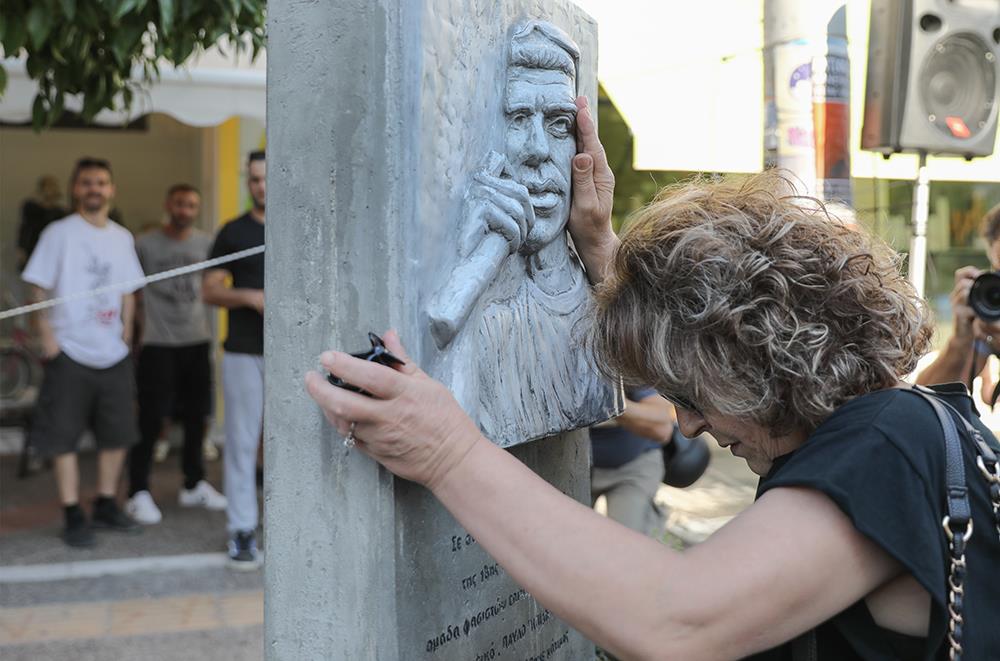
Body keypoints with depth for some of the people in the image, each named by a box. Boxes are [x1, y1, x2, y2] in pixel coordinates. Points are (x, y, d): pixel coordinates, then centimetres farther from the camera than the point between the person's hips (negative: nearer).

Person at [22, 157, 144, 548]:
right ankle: (73, 516, 10)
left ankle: (106, 505, 26)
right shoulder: (59, 233, -5)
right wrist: (46, 336, -11)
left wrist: (126, 328, 7)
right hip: (70, 353, -5)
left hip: (114, 354, 5)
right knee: (64, 438, 0)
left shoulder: (122, 237, 9)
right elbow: (39, 289, -6)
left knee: (116, 434, 12)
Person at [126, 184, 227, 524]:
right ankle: (138, 493, 6)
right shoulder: (144, 244, -5)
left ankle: (194, 485, 26)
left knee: (196, 416, 11)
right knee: (151, 420, -4)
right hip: (158, 344, -4)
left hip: (197, 342, 4)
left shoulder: (206, 243, 6)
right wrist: (141, 325, -4)